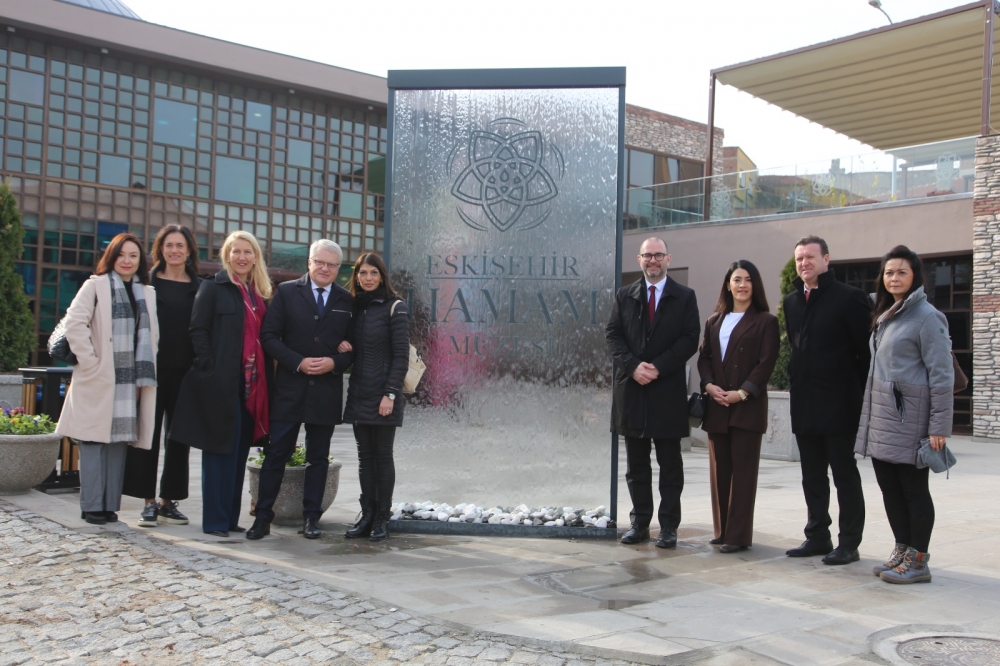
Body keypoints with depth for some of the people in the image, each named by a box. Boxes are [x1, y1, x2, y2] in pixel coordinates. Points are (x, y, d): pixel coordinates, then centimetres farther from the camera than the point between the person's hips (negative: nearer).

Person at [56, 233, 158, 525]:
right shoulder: (95, 286, 2)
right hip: (98, 380, -4)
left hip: (130, 381, 4)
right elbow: (74, 323, -7)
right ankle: (92, 506, 3)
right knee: (95, 440, -3)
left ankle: (111, 504, 10)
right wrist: (90, 362, -12)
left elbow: (152, 335, 14)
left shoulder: (147, 293, 15)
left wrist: (144, 372, 3)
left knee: (119, 441, 4)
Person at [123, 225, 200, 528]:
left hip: (185, 371, 2)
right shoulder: (148, 283, 4)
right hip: (152, 368, -2)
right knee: (148, 434, 1)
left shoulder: (199, 288, 8)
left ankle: (169, 501, 16)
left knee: (179, 437, 7)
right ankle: (149, 501, 10)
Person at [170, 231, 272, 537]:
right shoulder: (213, 288, -1)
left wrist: (263, 376, 5)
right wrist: (210, 369, -15)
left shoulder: (261, 293, 16)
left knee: (239, 453, 10)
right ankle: (215, 520, 4)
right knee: (220, 451, -2)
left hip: (252, 384, 6)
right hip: (222, 383, -6)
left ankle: (231, 517, 18)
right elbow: (198, 330, -7)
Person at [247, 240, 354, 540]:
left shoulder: (347, 301, 7)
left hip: (327, 390, 2)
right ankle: (263, 516, 9)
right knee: (276, 453, 1)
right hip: (289, 388, -1)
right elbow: (269, 336, -2)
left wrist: (334, 362, -11)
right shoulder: (286, 292, 3)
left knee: (318, 457, 9)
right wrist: (298, 362, -13)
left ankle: (311, 517, 17)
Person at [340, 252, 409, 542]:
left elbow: (401, 356, -9)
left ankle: (382, 518, 8)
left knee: (382, 455, 0)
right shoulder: (353, 307, 11)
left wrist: (390, 394, -15)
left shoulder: (394, 308, -5)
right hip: (358, 395, 5)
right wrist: (342, 347, -4)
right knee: (365, 456, 8)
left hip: (383, 396, -5)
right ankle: (367, 515, 14)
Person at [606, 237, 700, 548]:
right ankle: (640, 522, 16)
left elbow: (690, 339, -4)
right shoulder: (624, 296, 11)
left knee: (669, 463, 4)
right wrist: (633, 366, -11)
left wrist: (658, 367, -14)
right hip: (631, 388, 2)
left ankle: (668, 526, 10)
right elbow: (612, 335, 4)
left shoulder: (684, 297, 4)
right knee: (636, 462, 8)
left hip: (668, 391, -2)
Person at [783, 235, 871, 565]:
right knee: (812, 476, 12)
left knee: (845, 474, 2)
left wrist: (860, 394, -7)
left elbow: (867, 349, -8)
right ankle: (817, 537, 22)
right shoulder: (791, 301, 12)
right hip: (804, 404, 7)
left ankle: (848, 543, 9)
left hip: (839, 403, -6)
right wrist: (798, 384, 14)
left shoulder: (849, 297, -8)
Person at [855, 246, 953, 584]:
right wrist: (869, 414, 16)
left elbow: (942, 374, -12)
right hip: (880, 417, 7)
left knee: (913, 488, 0)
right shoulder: (883, 315, 15)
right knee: (889, 487, 11)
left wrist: (939, 426, -15)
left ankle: (918, 561, 9)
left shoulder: (926, 317, -9)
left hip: (909, 417, -7)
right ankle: (902, 551, 22)